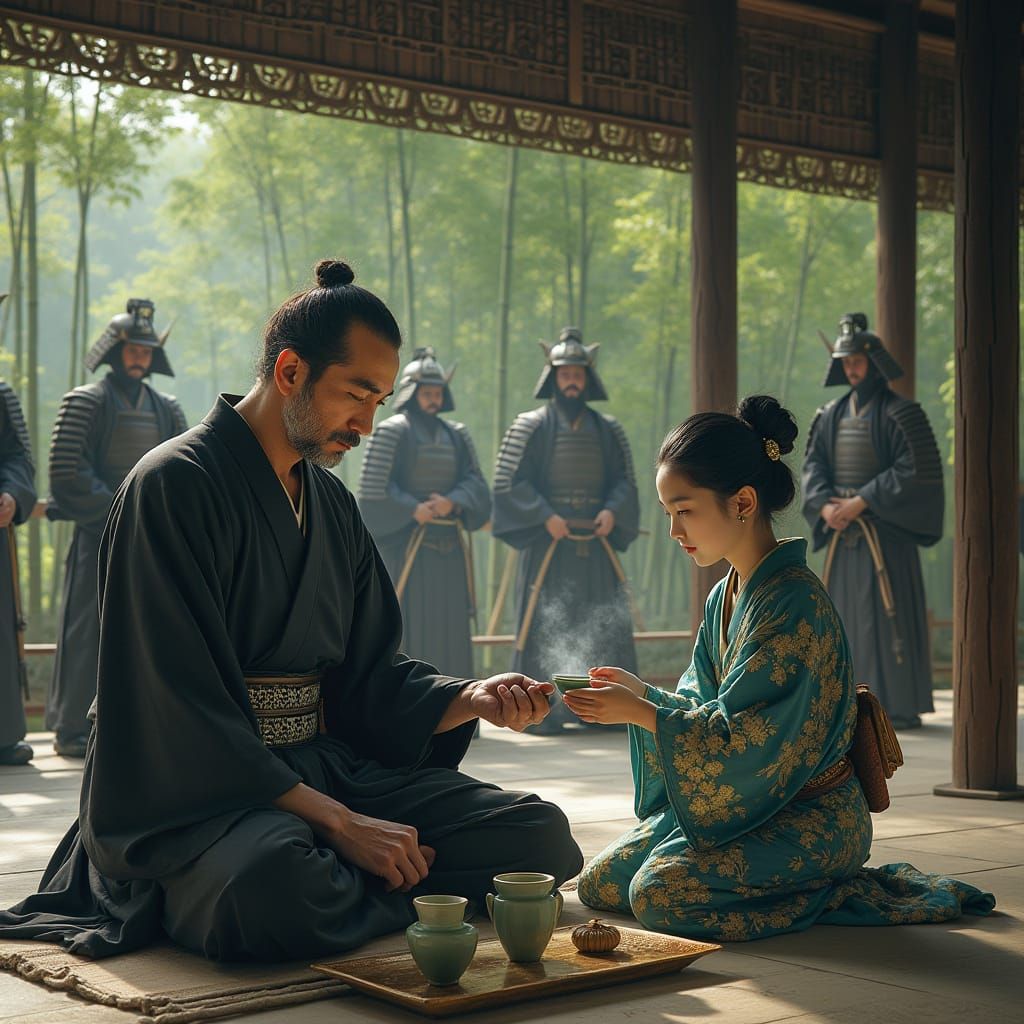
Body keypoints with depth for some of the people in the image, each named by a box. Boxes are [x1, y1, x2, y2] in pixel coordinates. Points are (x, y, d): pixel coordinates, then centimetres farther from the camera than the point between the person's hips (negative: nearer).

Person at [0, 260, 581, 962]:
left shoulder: (334, 504, 15)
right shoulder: (175, 484, -11)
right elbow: (182, 711, -19)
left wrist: (474, 698, -6)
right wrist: (339, 823, -23)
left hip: (326, 767, 7)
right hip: (192, 794, -7)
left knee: (543, 836, -9)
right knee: (277, 888, -41)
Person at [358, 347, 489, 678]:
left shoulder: (456, 435, 14)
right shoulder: (391, 432, -4)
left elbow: (476, 483, 7)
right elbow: (372, 489, -10)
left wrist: (452, 502, -12)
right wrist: (413, 510, -14)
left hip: (449, 548, 6)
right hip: (404, 547, -6)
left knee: (449, 627, 7)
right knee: (405, 627, -7)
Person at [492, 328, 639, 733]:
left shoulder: (608, 430, 13)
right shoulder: (530, 427, 1)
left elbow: (625, 480, 13)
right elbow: (508, 481, -5)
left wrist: (612, 510, -7)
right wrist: (546, 516, -14)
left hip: (597, 545, 4)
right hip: (548, 545, -4)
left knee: (607, 624, 3)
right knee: (544, 626, -5)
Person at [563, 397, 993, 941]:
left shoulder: (793, 601, -22)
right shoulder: (725, 596, 7)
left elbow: (745, 737, -24)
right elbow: (705, 707, 11)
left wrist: (640, 712, -22)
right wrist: (642, 692, -5)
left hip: (811, 816, -9)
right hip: (741, 806, 9)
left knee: (659, 893, -26)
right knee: (600, 882, 3)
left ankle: (842, 894, -6)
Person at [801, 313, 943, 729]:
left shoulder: (900, 413, -6)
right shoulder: (832, 414, 13)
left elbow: (914, 471, -13)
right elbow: (813, 463, 9)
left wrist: (861, 502, -16)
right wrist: (825, 506, -9)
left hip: (884, 530, -6)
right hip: (842, 530, 6)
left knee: (888, 612, -7)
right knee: (846, 614, 6)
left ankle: (901, 705, -2)